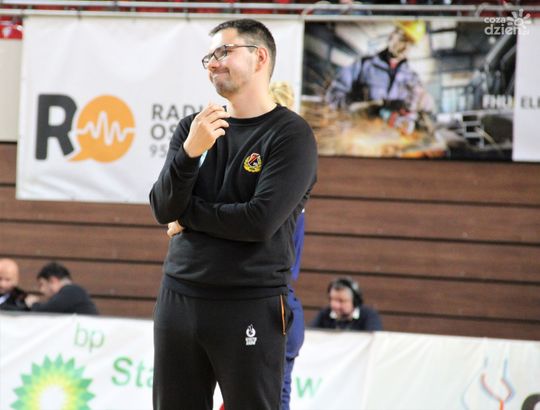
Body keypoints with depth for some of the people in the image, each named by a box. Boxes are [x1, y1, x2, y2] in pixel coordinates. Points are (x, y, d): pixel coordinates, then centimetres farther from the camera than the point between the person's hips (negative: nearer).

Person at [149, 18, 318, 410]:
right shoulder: (193, 128, 10)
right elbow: (163, 209, 1)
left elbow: (260, 221, -16)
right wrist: (190, 151, -16)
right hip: (178, 299, 5)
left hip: (251, 307, -5)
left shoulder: (291, 135, -6)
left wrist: (188, 212, -3)